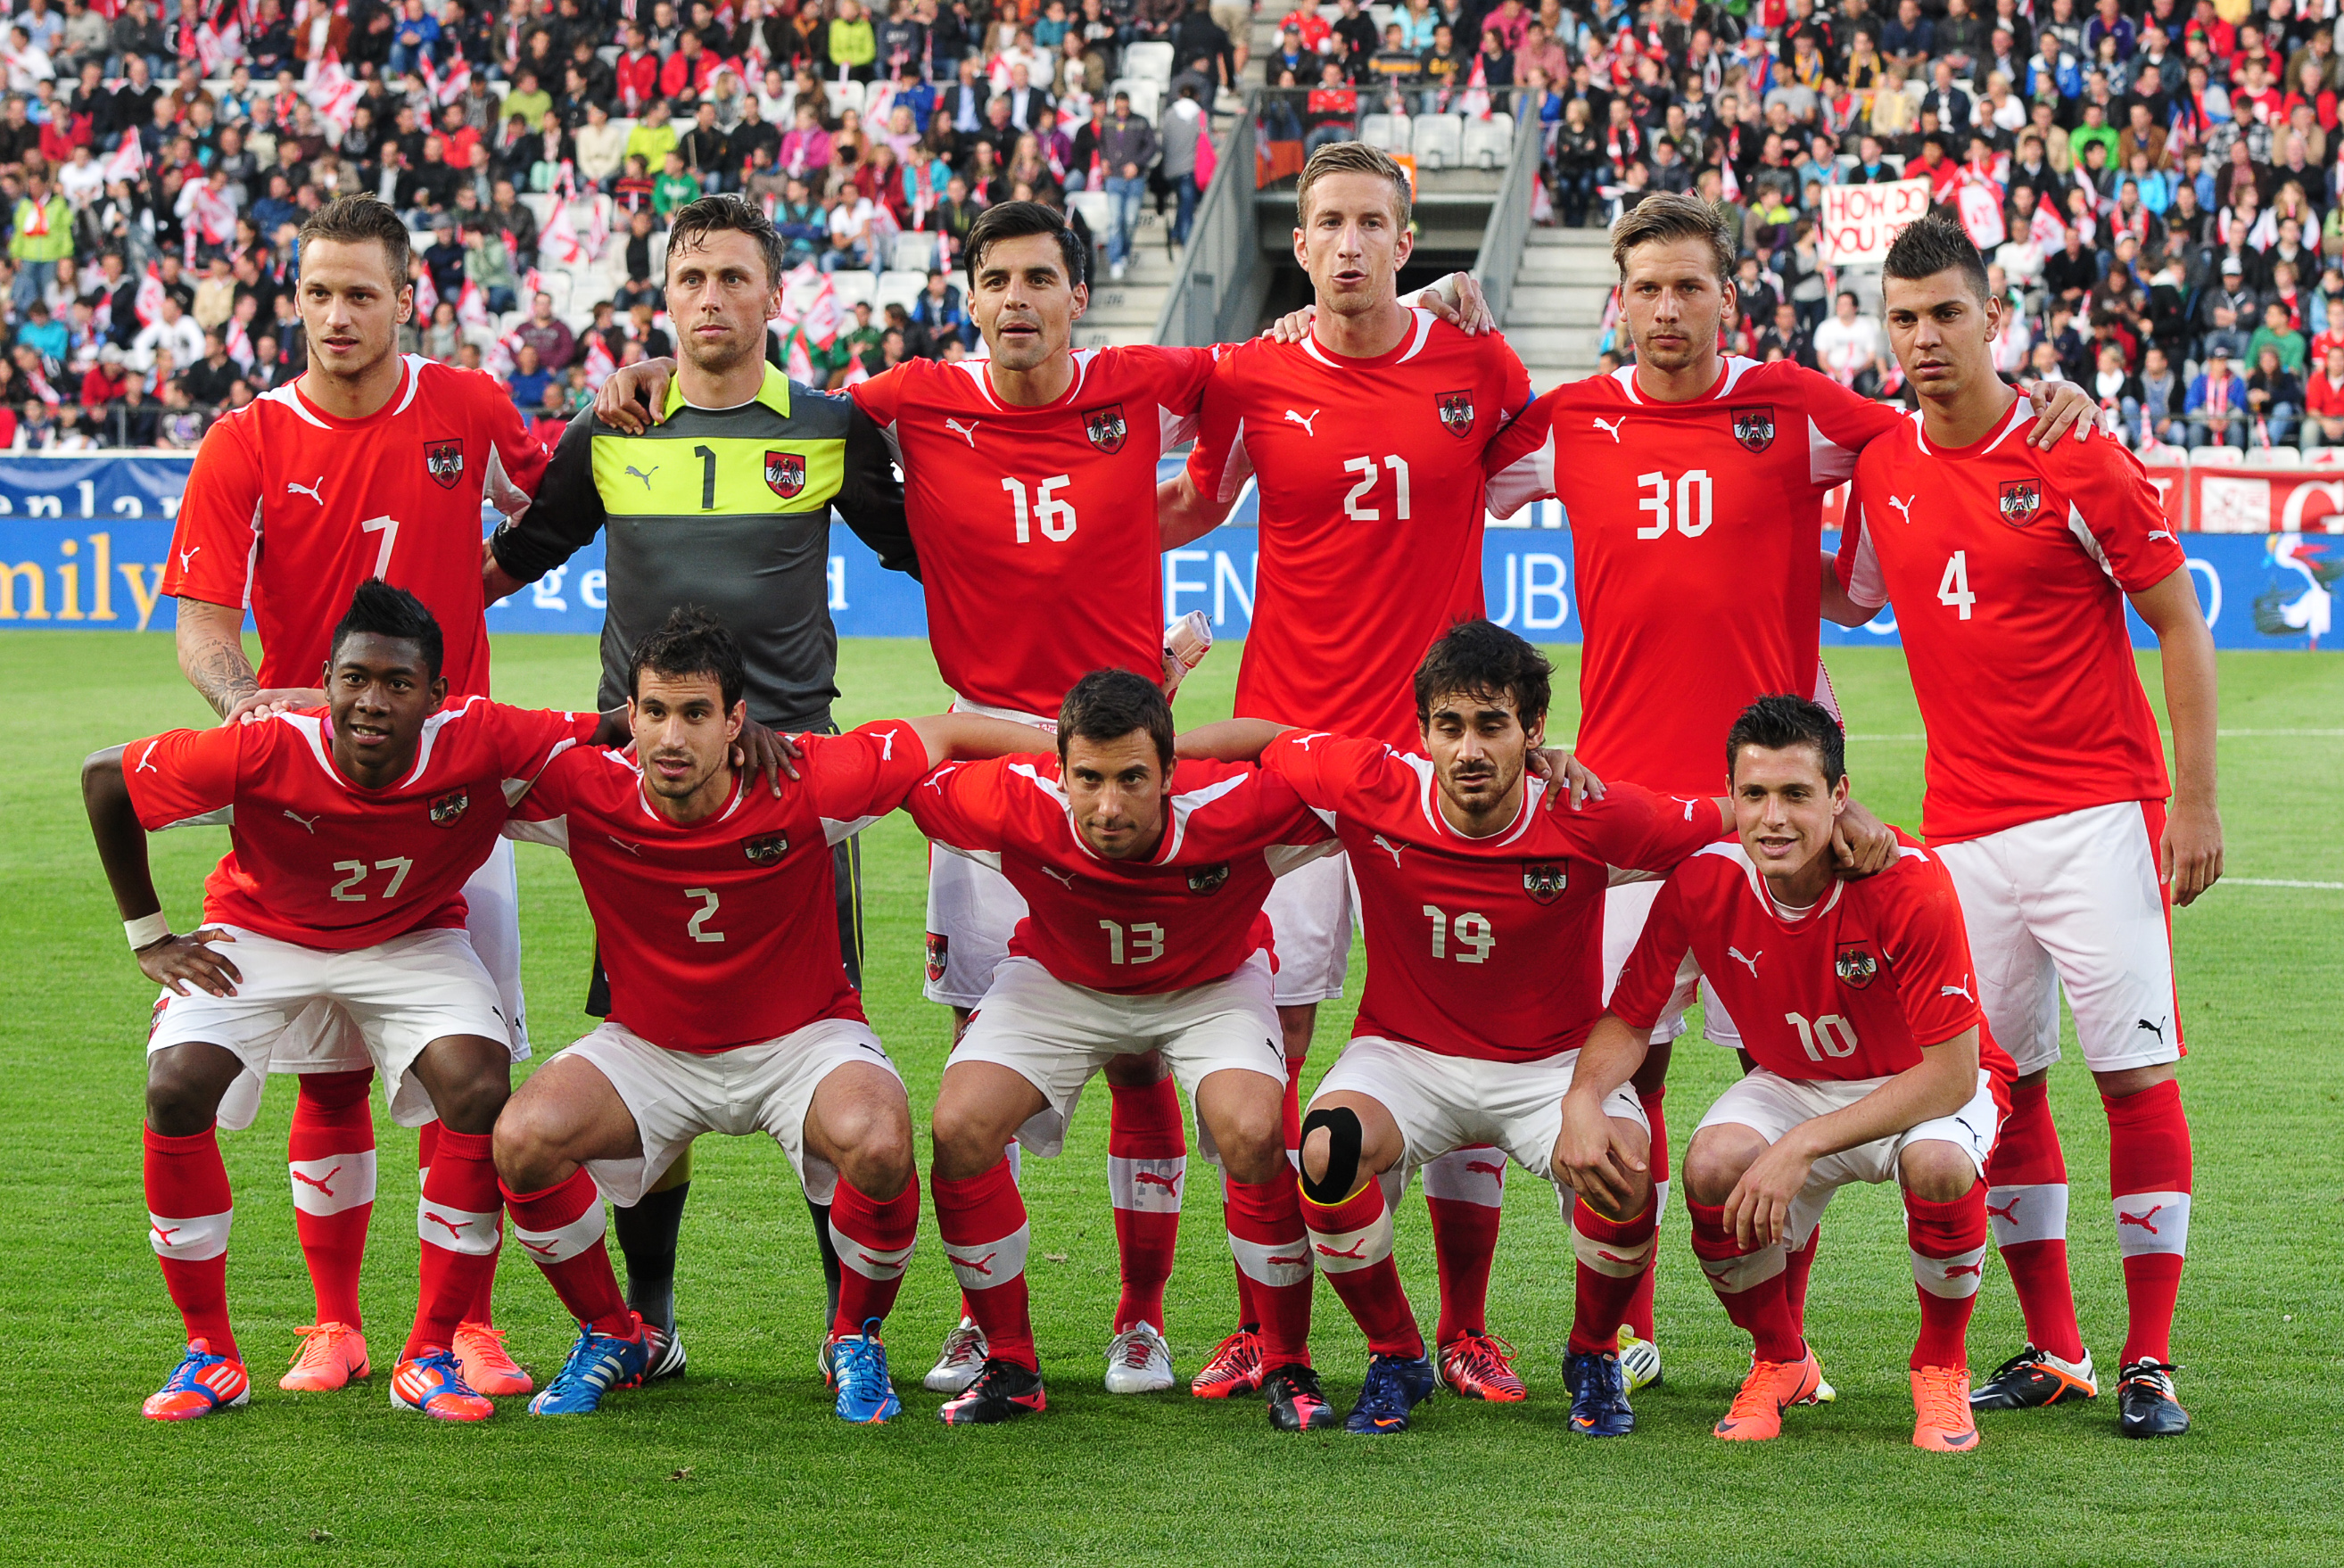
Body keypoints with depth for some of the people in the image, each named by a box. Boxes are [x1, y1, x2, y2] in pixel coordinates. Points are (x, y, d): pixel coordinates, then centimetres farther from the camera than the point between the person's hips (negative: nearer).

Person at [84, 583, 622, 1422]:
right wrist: (147, 936, -11)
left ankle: (430, 1356, -7)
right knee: (176, 1093, -23)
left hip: (413, 938, 1)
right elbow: (103, 776, -17)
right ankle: (210, 1355, -3)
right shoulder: (265, 752, -32)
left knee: (481, 1094, -23)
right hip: (261, 933, -1)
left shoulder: (481, 742, -30)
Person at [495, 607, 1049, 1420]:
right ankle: (611, 1336, 4)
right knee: (525, 1137, -24)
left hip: (803, 1039, -2)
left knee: (877, 1142, -34)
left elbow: (948, 733, -11)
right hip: (651, 1047, 2)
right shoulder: (588, 791, -20)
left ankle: (857, 1338, -2)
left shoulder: (806, 785, -23)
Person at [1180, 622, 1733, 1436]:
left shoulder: (1590, 819, -19)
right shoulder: (1375, 789, -17)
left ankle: (1593, 1356, 2)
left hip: (1552, 1064, -1)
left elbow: (1731, 823, -6)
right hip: (1405, 1055, 1)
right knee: (1330, 1148, -32)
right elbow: (1263, 738, 0)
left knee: (1626, 1170, -31)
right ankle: (1397, 1359, -4)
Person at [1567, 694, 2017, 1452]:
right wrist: (1583, 1100, -28)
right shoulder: (1703, 884, -18)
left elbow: (1951, 1071, -29)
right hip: (1793, 1085, 3)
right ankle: (1780, 1362, 2)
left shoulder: (1908, 880, -29)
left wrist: (1803, 1145, -36)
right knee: (1713, 1163, -28)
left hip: (1924, 1090, -3)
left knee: (1938, 1162, -37)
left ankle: (1941, 1367, -6)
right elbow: (1630, 1019, -5)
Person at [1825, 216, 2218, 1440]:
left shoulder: (2074, 457, -7)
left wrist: (2196, 797, -8)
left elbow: (2178, 624, -3)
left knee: (2136, 1072, -7)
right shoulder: (1882, 469, 7)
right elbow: (1850, 598, 24)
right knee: (2002, 1081, 5)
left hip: (2097, 811, -4)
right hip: (1964, 823, 5)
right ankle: (2051, 1350, 15)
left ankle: (2150, 1361, -1)